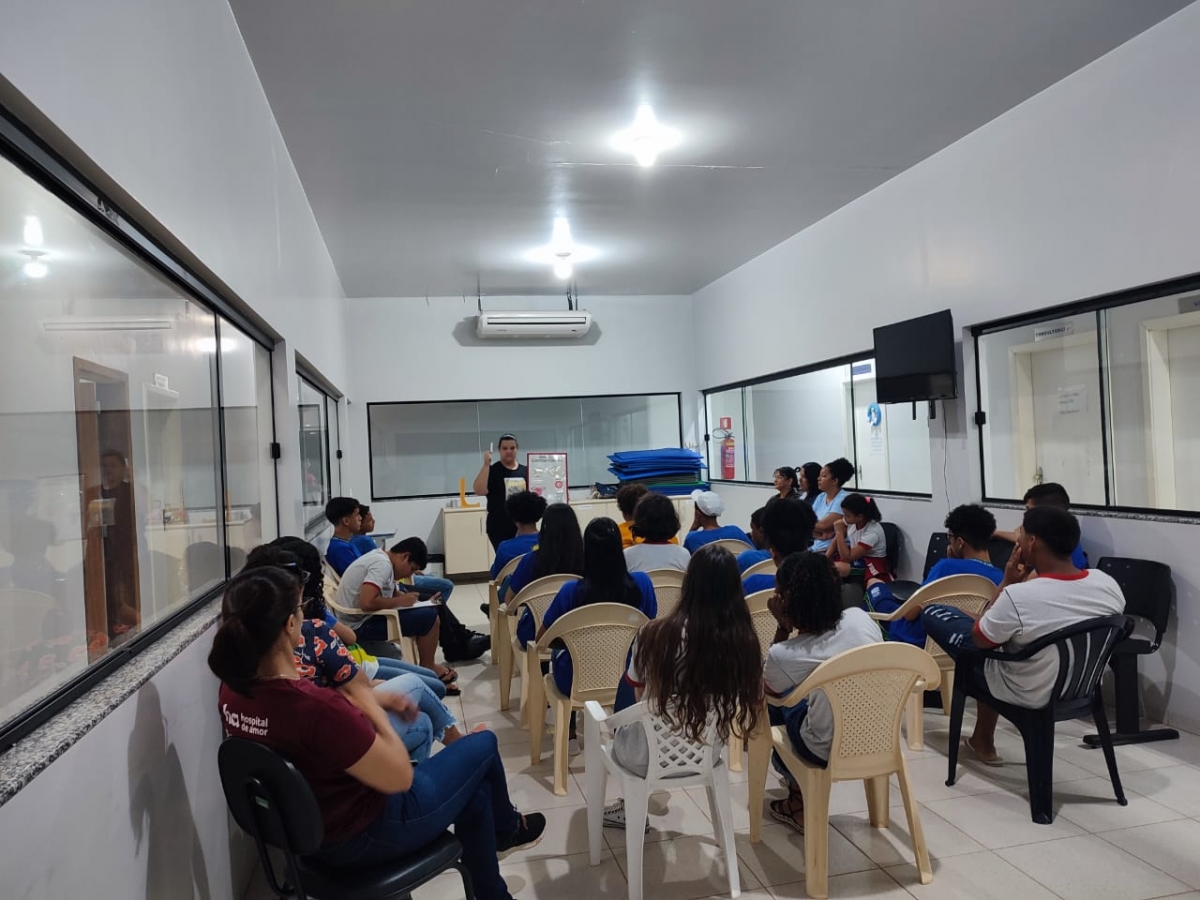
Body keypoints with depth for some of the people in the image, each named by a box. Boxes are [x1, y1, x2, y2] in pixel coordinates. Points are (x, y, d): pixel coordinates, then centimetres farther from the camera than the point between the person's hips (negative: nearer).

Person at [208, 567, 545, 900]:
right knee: (483, 745, 13)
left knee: (475, 791, 23)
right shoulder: (318, 708, -39)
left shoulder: (231, 691, -12)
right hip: (365, 836, -8)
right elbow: (399, 778, -25)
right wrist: (373, 710, -13)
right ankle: (508, 829, 44)